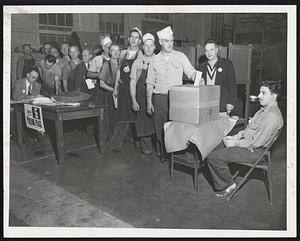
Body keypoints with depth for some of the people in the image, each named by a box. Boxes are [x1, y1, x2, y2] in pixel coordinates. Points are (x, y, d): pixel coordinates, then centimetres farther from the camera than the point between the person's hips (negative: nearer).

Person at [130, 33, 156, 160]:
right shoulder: (137, 63, 6)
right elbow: (132, 83, 6)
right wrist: (134, 101, -1)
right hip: (142, 98, 1)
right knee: (144, 123, 5)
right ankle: (146, 150, 20)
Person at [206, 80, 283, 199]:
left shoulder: (272, 116, -23)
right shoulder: (265, 109, 10)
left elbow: (256, 142, -25)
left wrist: (235, 143, -15)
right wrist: (236, 136, 6)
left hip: (253, 152, -11)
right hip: (246, 143, 11)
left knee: (213, 157, -17)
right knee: (214, 147, 15)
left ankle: (229, 185, 3)